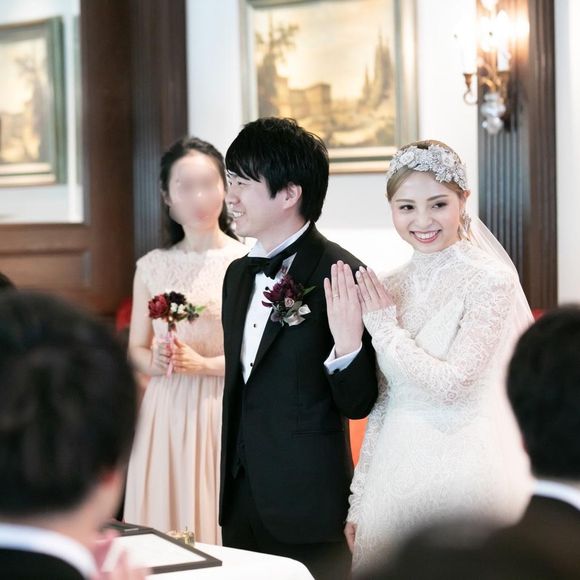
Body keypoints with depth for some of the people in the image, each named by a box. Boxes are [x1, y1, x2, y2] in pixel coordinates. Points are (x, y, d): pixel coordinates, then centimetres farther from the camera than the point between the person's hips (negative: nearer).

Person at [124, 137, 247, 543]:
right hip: (166, 413, 3)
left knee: (221, 521, 0)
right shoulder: (152, 267, 6)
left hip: (224, 411, -3)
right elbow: (136, 348, 13)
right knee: (162, 524, 6)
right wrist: (154, 362, -8)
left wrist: (205, 364, -16)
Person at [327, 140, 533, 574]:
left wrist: (382, 326, -9)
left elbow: (452, 385, -16)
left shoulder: (490, 280, -10)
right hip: (397, 469, 5)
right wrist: (360, 500, 10)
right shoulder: (391, 288, 7)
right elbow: (383, 401, 10)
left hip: (463, 468, -5)